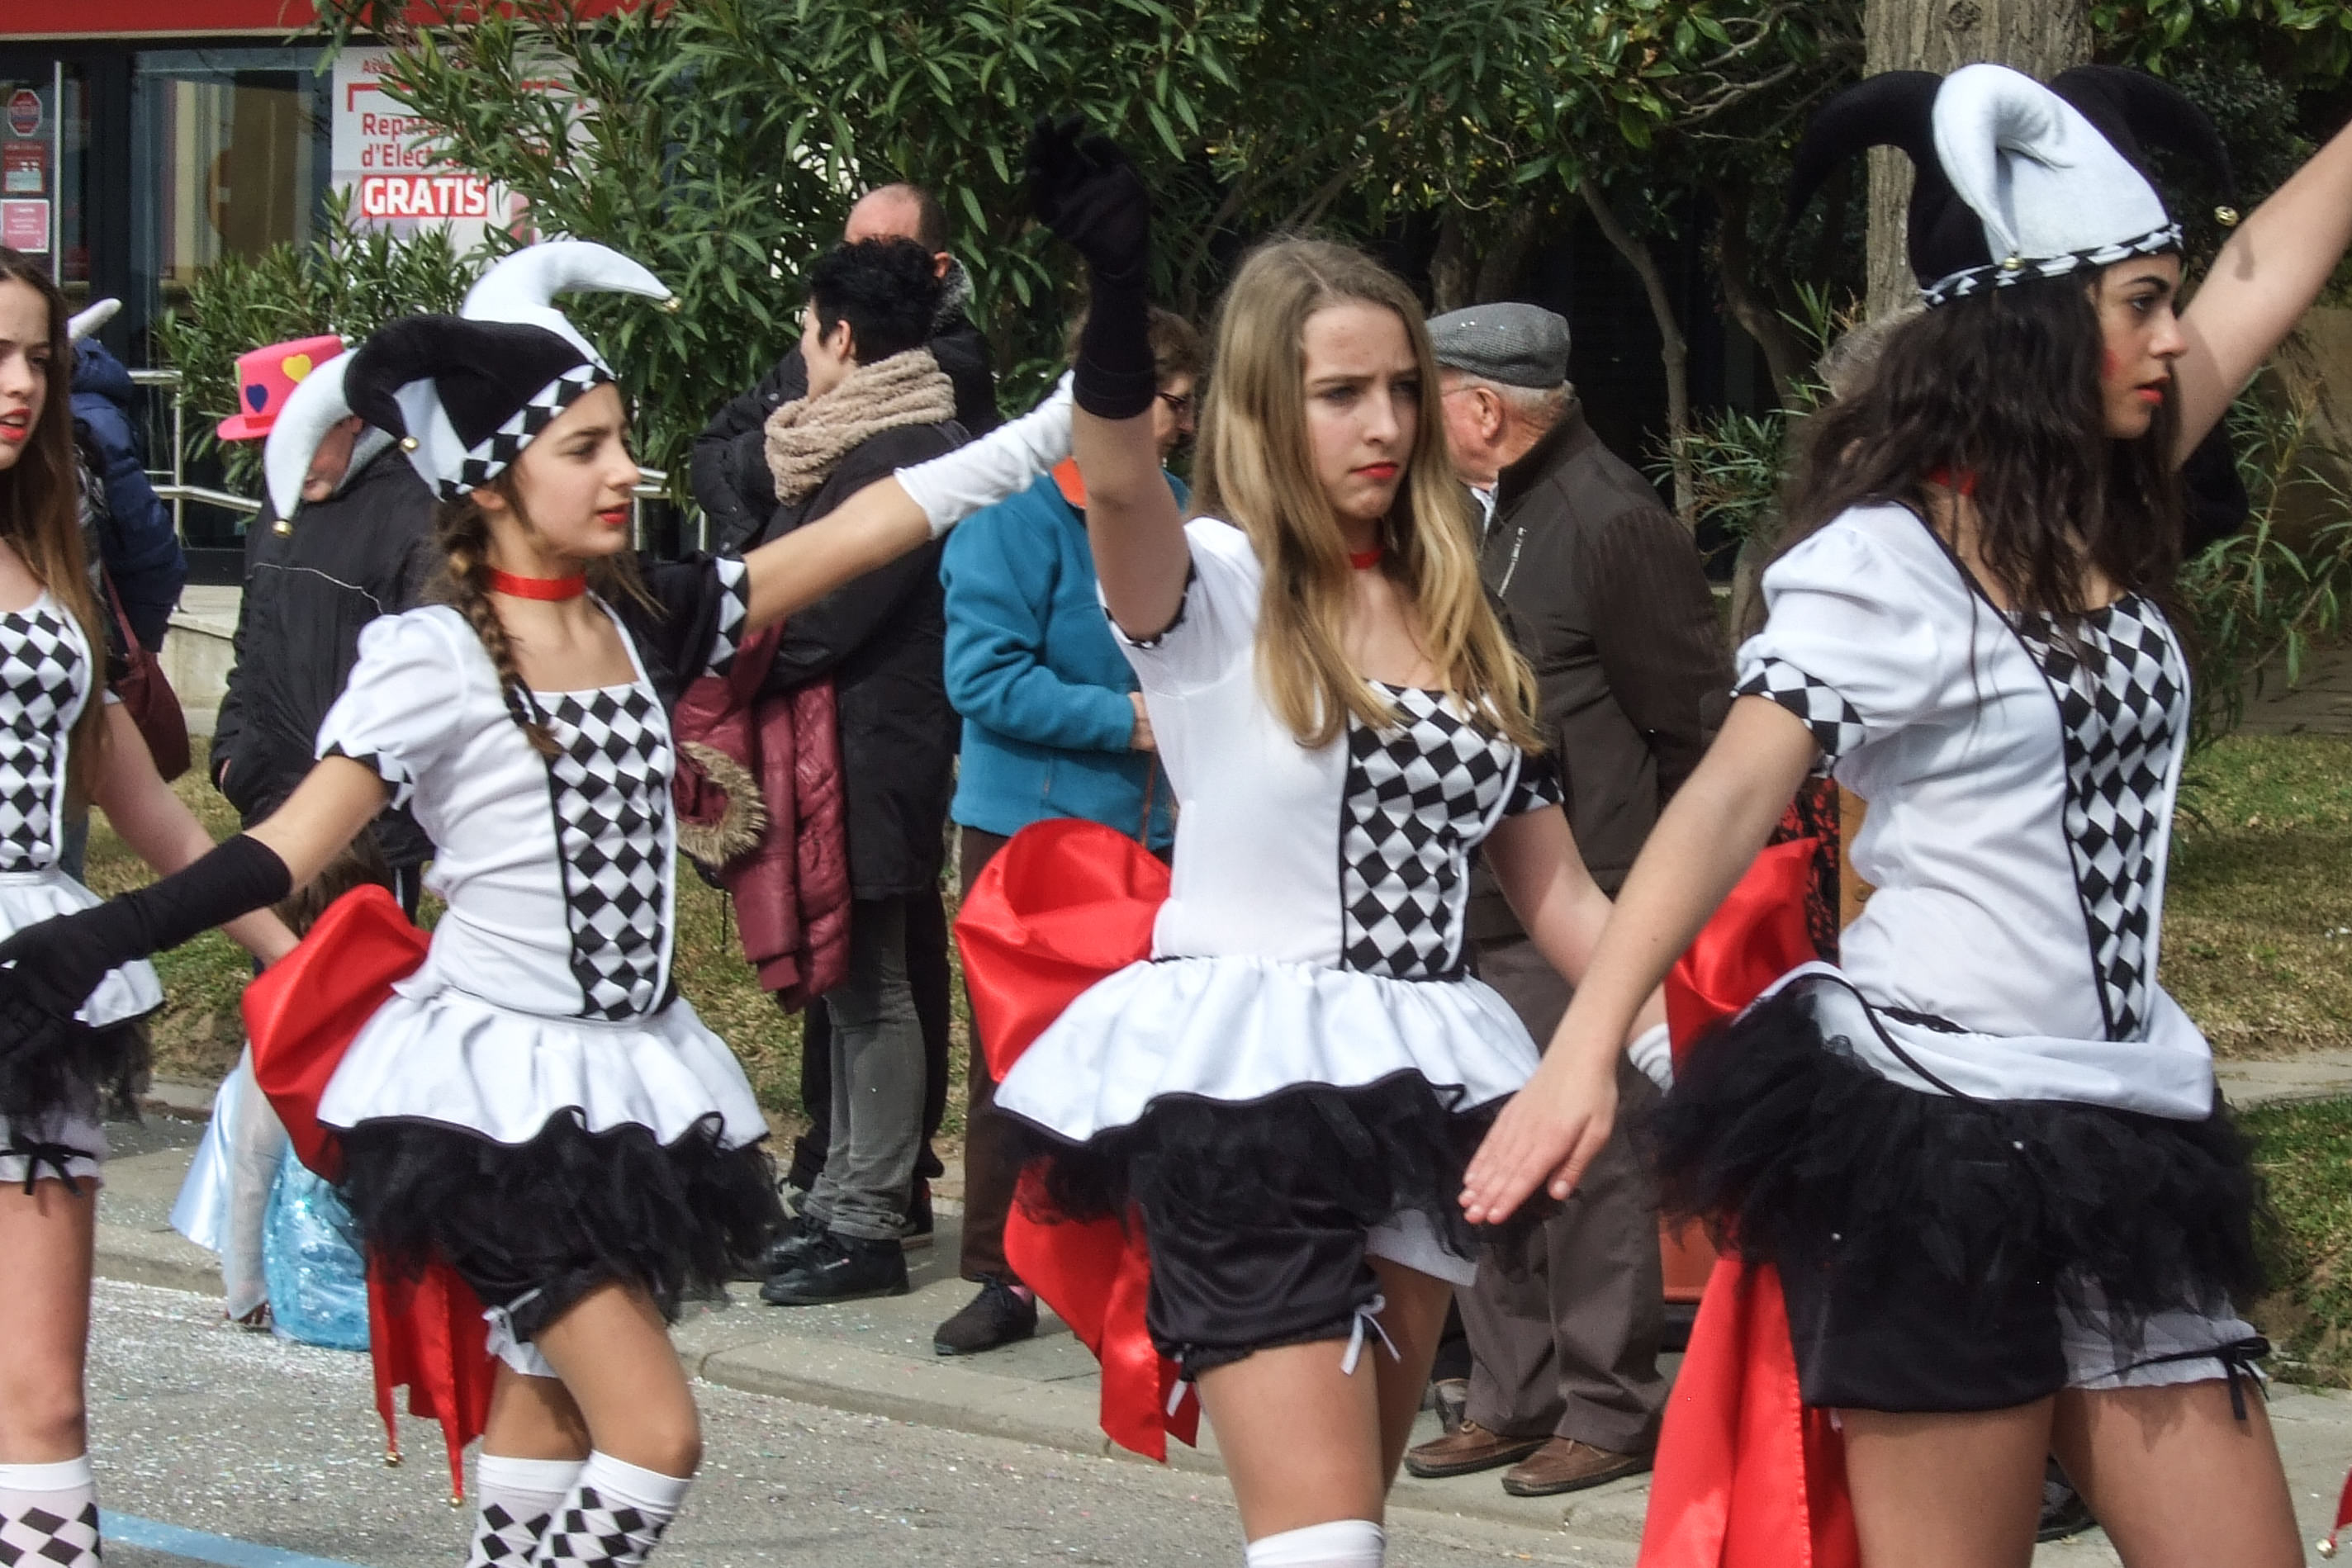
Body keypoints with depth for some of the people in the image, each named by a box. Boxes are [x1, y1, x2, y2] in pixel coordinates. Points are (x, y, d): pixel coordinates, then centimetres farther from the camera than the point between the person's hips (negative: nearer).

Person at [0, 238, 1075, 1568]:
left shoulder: (645, 622, 5)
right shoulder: (434, 658, -12)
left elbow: (859, 530, 7)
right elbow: (295, 846, -16)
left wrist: (1059, 421, 5)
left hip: (629, 1074, 6)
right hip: (505, 1081, -6)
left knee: (547, 1406, 10)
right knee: (653, 1434, -13)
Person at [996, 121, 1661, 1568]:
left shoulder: (1455, 626, 15)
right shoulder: (1210, 587, -4)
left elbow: (1557, 891, 18)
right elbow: (1119, 483, -29)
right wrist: (1119, 296, -47)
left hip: (1421, 1093, 6)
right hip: (1242, 1094, -6)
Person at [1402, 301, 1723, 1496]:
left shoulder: (1611, 521, -14)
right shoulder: (1488, 516, 15)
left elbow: (1693, 722, -13)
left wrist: (1629, 878, -7)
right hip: (1474, 906, 9)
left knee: (1584, 1155, -5)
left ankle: (1610, 1409, 3)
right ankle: (1512, 1398, 21)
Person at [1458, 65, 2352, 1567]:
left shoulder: (2107, 522, 11)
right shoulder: (1883, 557, -8)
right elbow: (1732, 799, -19)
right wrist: (1583, 1049, -30)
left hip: (2131, 1141, 7)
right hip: (1937, 1133, -7)